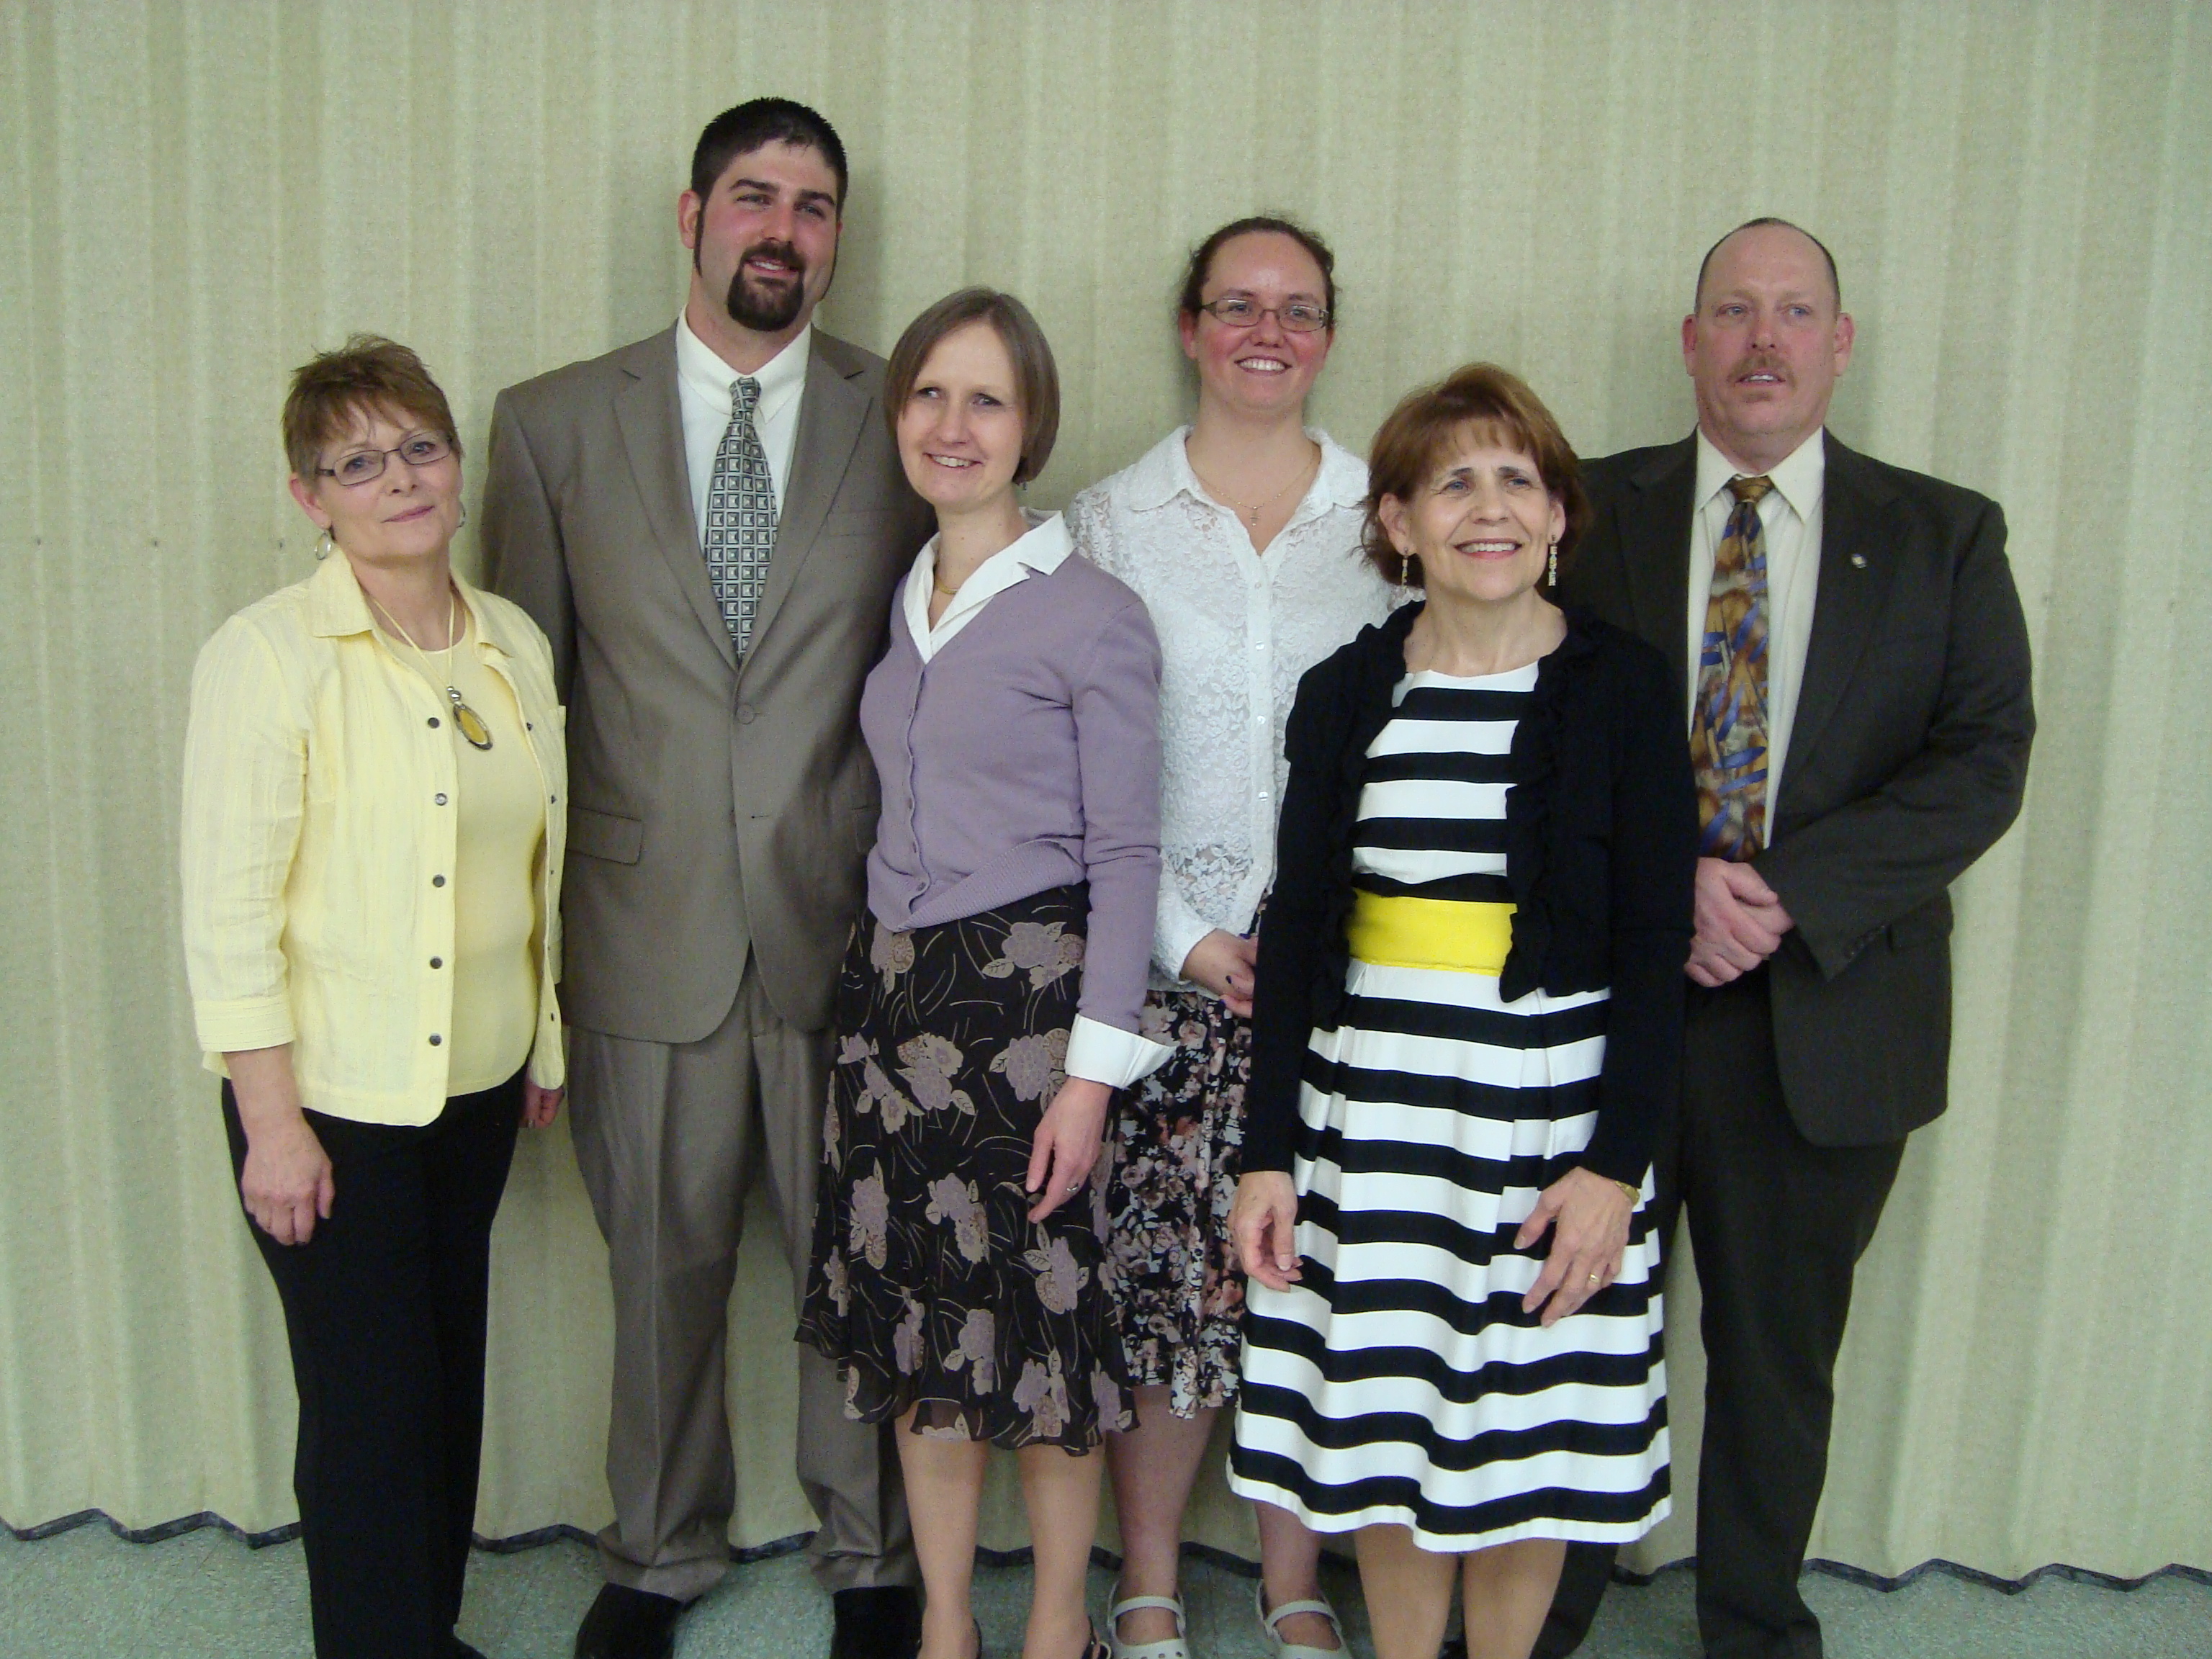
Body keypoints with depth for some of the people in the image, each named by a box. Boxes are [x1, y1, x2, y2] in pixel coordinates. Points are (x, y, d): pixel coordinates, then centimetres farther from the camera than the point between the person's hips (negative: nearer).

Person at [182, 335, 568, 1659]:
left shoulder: (517, 646, 4)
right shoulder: (268, 655, -13)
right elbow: (227, 906, -13)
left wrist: (546, 1041, 15)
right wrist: (272, 1122, -14)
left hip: (476, 1080, 5)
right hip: (333, 1096, -5)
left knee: (453, 1373, 16)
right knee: (372, 1402, 3)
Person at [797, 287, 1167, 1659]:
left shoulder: (1093, 615, -9)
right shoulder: (903, 603, 10)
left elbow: (1125, 854, -10)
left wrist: (1093, 1069, -14)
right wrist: (882, 986, 9)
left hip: (1026, 996, -6)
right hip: (894, 991, 6)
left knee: (1040, 1325, 5)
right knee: (914, 1324, 12)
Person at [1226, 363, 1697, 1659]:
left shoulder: (1622, 686, -3)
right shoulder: (1347, 693, 4)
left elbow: (1656, 945, -4)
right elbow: (1297, 932, 6)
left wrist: (1616, 1163, -11)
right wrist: (1270, 1153, 3)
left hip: (1551, 1106, -2)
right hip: (1370, 1110, 2)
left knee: (1528, 1450, 9)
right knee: (1386, 1439, 10)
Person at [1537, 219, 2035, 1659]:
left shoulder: (1945, 537, 4)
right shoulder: (1592, 510, 4)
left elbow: (1985, 759, -5)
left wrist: (1786, 891, -17)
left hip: (1829, 1013, 1)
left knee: (1781, 1352, 15)